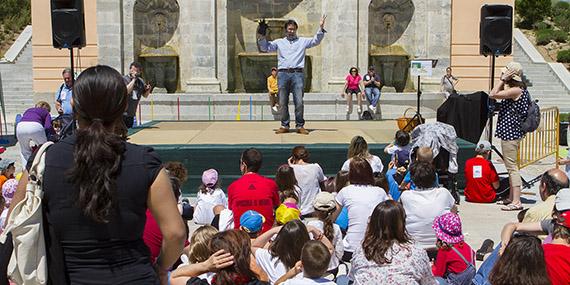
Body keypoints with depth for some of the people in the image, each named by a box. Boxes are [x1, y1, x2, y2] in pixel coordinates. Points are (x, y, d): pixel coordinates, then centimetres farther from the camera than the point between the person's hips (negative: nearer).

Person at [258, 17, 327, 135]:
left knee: (299, 102, -6)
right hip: (283, 74, 1)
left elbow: (316, 41, 9)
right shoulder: (279, 42, 19)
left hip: (298, 73, -1)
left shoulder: (303, 41, 18)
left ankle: (300, 125, 2)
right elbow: (265, 47, 13)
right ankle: (284, 125, 10)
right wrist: (262, 36, -1)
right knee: (283, 102, 2)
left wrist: (321, 28, -4)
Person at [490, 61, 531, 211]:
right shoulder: (514, 89, 12)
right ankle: (512, 197, 26)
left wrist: (503, 80, -16)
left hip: (510, 132, -11)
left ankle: (516, 202, -8)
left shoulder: (516, 90, -19)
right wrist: (503, 81, 13)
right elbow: (499, 93, 24)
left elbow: (493, 94, -24)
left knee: (512, 167, -9)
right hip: (510, 131, 11)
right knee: (511, 166, 17)